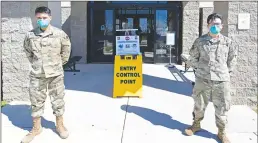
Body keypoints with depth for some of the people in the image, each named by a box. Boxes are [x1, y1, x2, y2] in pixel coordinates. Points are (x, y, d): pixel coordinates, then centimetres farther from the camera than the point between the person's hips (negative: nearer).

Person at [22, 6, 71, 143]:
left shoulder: (59, 34, -7)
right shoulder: (30, 35, -3)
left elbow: (66, 48, 9)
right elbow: (27, 50, 15)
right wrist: (34, 63, 13)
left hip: (56, 74, -1)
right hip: (37, 74, 1)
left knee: (58, 100, 9)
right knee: (36, 101, 10)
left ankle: (60, 125, 28)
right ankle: (36, 128, 27)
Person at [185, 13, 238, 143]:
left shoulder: (227, 42, 2)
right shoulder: (200, 41, -1)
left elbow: (232, 58, 14)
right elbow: (192, 58, 10)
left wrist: (228, 72, 10)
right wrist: (199, 69, 6)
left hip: (221, 81, 0)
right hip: (202, 80, 0)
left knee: (222, 107, 6)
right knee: (199, 104, 14)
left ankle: (221, 132, 23)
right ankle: (196, 124, 37)